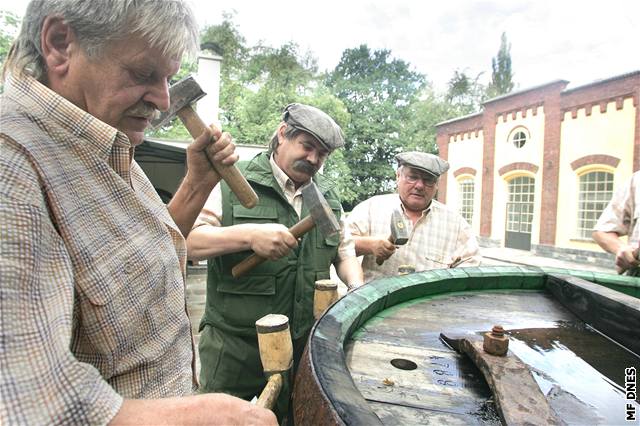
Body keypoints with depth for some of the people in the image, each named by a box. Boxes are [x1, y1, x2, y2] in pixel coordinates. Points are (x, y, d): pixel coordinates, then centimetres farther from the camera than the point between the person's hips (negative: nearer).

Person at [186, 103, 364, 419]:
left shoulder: (327, 196, 8)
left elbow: (344, 250, 16)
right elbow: (187, 240, -15)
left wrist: (358, 291, -1)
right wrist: (248, 234, -29)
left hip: (305, 347, 5)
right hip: (235, 348, -4)